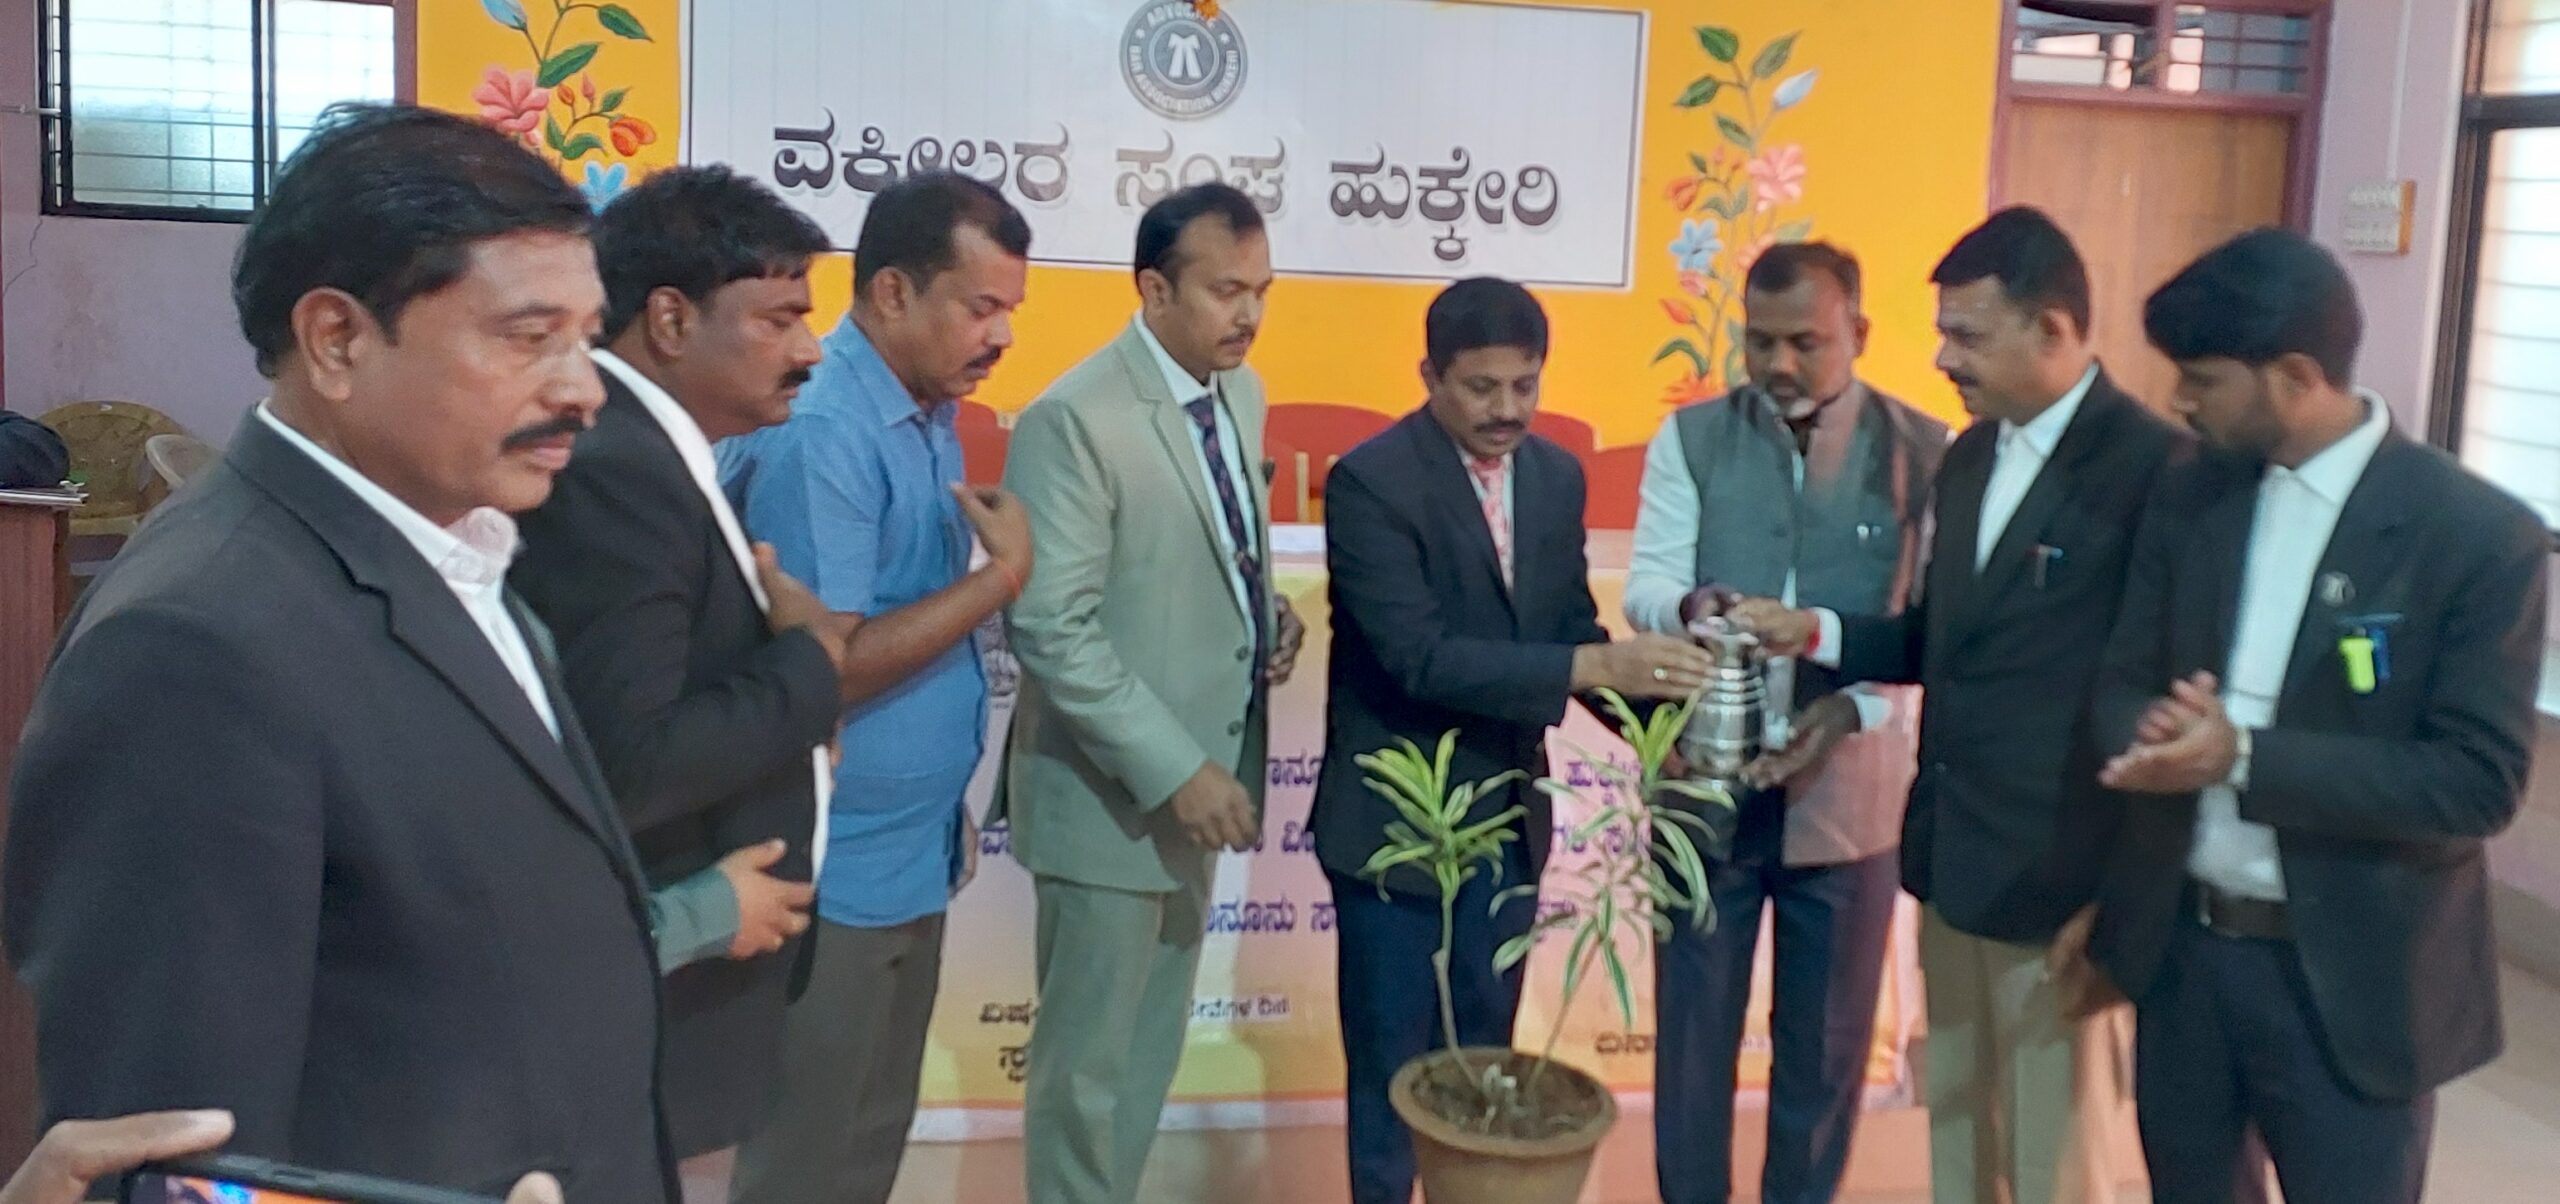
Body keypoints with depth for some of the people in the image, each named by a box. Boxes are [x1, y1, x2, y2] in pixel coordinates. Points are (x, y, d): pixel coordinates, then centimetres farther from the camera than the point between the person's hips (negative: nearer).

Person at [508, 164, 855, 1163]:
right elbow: (620, 765, -30)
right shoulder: (610, 470, -23)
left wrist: (783, 732, -2)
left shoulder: (639, 449, 8)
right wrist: (806, 665, -18)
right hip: (647, 992, -10)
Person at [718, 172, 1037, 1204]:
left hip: (913, 854, 8)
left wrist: (949, 809, 13)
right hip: (839, 870, -8)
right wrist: (1004, 576, -18)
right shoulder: (817, 432, -20)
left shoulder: (930, 416, 6)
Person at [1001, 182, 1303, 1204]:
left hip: (1200, 774, 8)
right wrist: (1176, 770, -24)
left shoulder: (1241, 396, 6)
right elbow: (1051, 631, -24)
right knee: (1087, 1059, 8)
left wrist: (1265, 618, -1)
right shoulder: (1075, 420, -20)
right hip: (1115, 792, -8)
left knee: (1152, 1046, 21)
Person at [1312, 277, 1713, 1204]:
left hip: (1508, 815, 6)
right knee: (1393, 1063, 9)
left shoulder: (1558, 476, 3)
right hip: (1396, 818, -5)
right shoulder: (1369, 481, -17)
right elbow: (1419, 657, -26)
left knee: (1481, 1054, 17)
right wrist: (1593, 666, -32)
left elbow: (1569, 629, 7)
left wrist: (1656, 717, -12)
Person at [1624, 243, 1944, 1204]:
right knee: (1693, 1020, 12)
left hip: (1852, 784, 0)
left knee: (1827, 1035, 13)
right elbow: (1645, 587, -4)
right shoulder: (1692, 438, 1)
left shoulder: (1926, 451, -3)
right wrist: (1692, 605, -27)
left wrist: (1853, 710, -20)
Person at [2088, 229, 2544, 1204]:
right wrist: (2155, 734, -20)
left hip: (2352, 979, -4)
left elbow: (2480, 783, -17)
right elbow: (2122, 683, 4)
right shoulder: (2187, 498, 2)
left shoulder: (2481, 534, -14)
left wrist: (2245, 758, -25)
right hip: (2178, 947, 5)